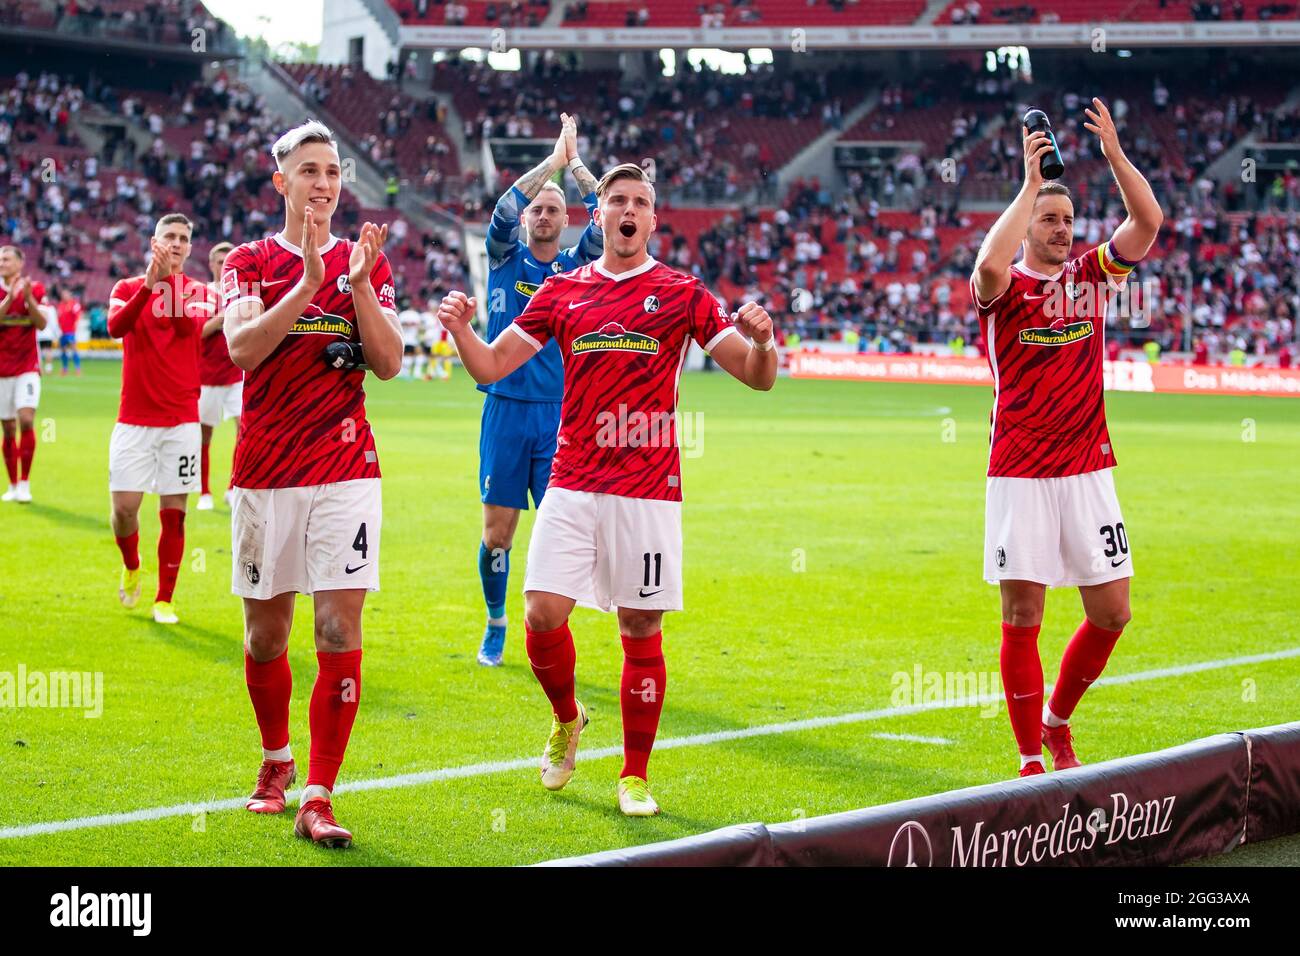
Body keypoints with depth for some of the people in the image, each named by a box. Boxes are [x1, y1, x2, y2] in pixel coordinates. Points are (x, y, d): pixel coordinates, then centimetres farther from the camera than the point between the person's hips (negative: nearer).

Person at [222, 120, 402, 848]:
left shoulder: (365, 262, 8)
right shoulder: (251, 262, 5)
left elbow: (390, 362, -1)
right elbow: (242, 348, -12)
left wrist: (361, 284, -13)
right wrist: (308, 285, -22)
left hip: (346, 470, 0)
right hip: (266, 472, 1)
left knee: (340, 626, -11)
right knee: (267, 630, 9)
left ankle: (319, 800, -12)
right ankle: (277, 761, 33)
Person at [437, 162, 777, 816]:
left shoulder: (682, 293, 4)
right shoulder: (563, 290, 11)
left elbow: (757, 376, 2)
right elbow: (491, 366, 12)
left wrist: (761, 341, -20)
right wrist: (459, 329, -8)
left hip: (648, 489, -2)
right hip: (572, 484, 2)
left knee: (640, 628, 0)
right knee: (543, 612, -8)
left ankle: (635, 777, 13)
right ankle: (566, 720, 23)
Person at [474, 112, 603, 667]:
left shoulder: (576, 267, 7)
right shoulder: (506, 258, 6)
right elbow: (504, 209, -13)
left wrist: (575, 164, -13)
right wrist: (553, 160, -19)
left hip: (560, 414, 1)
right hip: (505, 410, -1)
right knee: (497, 531, 2)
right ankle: (495, 627, 18)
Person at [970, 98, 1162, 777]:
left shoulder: (1093, 275, 10)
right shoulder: (1004, 286, -1)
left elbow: (1148, 221, -2)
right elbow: (989, 266, -26)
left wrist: (1114, 152, -12)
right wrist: (1030, 182, -23)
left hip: (1088, 471, 4)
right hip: (1018, 476, -4)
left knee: (1111, 613, 2)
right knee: (1022, 616, -3)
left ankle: (1056, 721, 26)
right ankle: (1033, 761, 5)